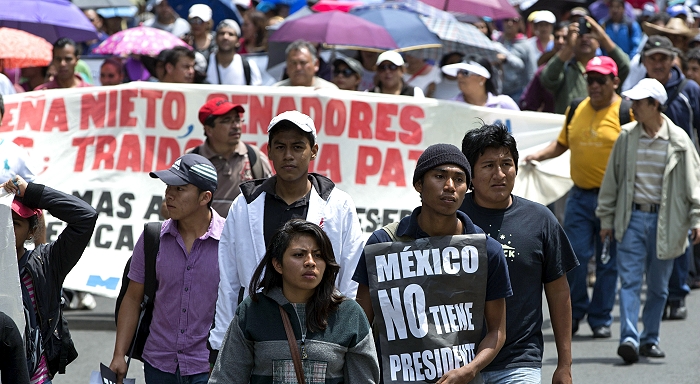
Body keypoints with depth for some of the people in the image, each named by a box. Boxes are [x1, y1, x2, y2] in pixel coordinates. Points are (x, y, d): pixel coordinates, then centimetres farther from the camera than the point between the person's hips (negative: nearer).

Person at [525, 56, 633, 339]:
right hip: (580, 195, 4)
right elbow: (562, 143, 22)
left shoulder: (625, 113, -4)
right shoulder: (576, 111, 12)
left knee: (607, 262, 3)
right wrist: (539, 156, 4)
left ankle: (600, 318, 13)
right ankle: (574, 313, 14)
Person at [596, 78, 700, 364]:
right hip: (632, 217, 1)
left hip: (665, 220, -1)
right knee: (630, 280, -9)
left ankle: (650, 339, 19)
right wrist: (606, 218, 10)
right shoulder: (626, 137, 3)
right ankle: (629, 338, -16)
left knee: (658, 286, 7)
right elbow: (612, 179, 10)